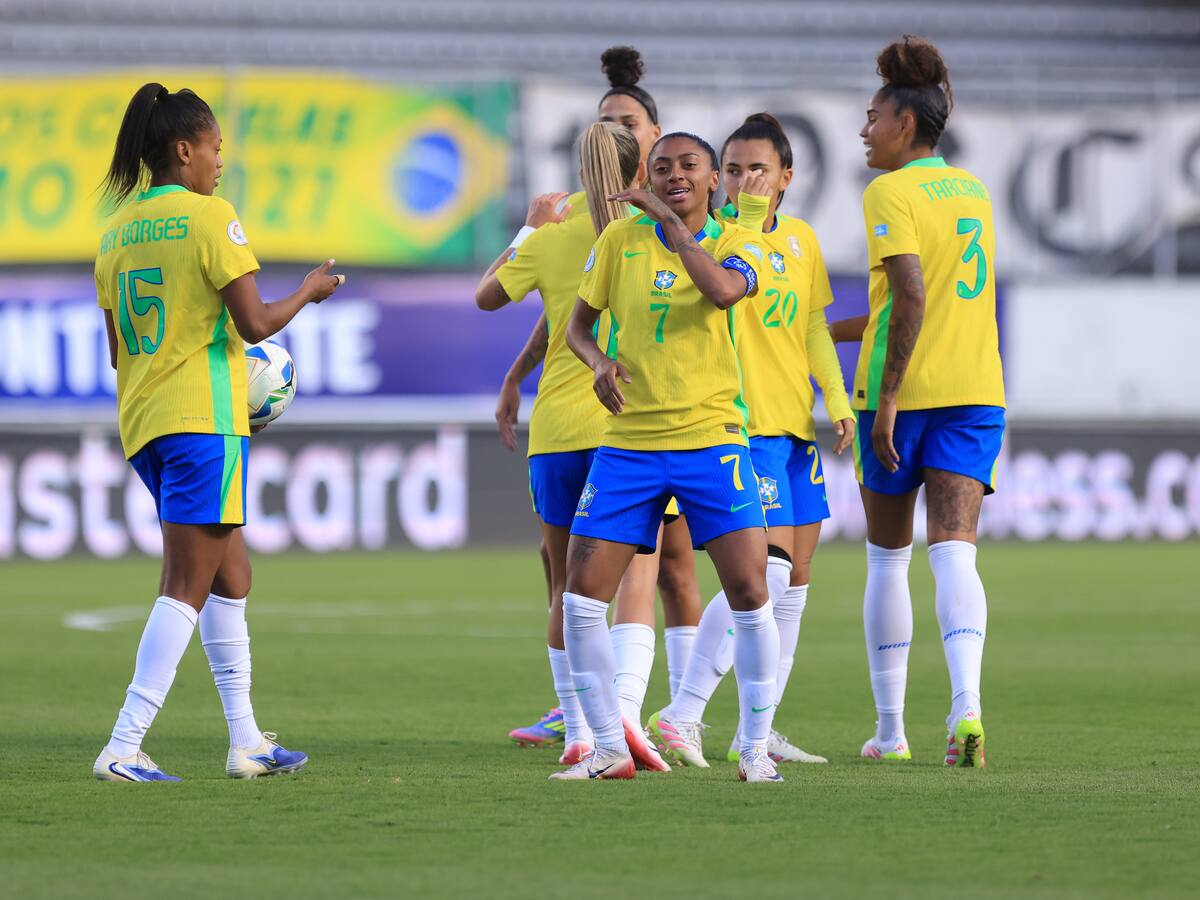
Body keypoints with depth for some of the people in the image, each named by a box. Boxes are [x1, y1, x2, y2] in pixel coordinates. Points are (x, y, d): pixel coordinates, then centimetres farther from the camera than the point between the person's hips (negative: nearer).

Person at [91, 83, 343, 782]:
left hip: (142, 421, 8)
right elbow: (254, 323, -13)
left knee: (231, 575, 17)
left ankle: (247, 742, 18)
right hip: (202, 419, -8)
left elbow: (118, 350, 15)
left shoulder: (119, 231, 12)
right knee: (188, 586, -8)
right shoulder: (210, 217, -9)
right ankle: (123, 747, -16)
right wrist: (311, 292, 5)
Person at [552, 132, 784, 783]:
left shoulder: (737, 242, 1)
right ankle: (609, 749, 7)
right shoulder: (621, 239, 6)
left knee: (749, 593, -11)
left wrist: (671, 221, -18)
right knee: (581, 597, -5)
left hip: (711, 436, -2)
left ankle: (755, 748, 4)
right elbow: (578, 322, 14)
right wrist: (598, 361, -7)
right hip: (628, 442, 2)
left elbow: (724, 290, -23)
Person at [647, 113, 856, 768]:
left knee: (795, 580, 9)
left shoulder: (802, 239, 12)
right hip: (741, 421, -8)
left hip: (795, 423, 8)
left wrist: (838, 400, 11)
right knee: (769, 569, -19)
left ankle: (758, 731, 16)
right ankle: (682, 715, -18)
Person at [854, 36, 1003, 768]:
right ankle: (966, 704, -27)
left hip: (903, 389, -5)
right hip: (975, 388, 5)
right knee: (954, 555, -5)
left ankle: (891, 728, 15)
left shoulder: (892, 193, -8)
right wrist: (842, 329, 30)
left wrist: (887, 398, -19)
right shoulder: (972, 189, 14)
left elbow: (911, 297, -19)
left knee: (888, 560, 9)